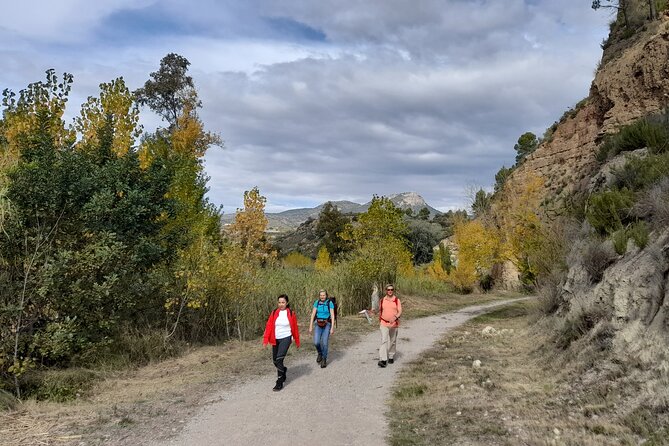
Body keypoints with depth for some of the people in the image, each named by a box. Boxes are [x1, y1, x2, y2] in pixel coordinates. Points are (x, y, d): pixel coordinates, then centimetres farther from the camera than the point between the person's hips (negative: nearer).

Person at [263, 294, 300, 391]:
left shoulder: (291, 313, -3)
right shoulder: (274, 313, 1)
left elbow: (295, 328, 4)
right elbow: (269, 326, -3)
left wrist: (297, 341, 10)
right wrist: (266, 339, -12)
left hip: (286, 338, -4)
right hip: (276, 339, 4)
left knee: (279, 359, -17)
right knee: (275, 361, 10)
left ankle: (279, 383, -7)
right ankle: (283, 370, 44)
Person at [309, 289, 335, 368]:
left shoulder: (330, 303, -9)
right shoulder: (317, 303, -1)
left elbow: (332, 316, -10)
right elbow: (313, 314, -2)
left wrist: (332, 328, -16)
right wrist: (310, 326, -6)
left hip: (327, 324, -2)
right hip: (318, 324, 2)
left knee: (324, 343, -9)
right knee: (316, 342, -12)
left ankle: (324, 360, 9)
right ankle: (320, 353, 19)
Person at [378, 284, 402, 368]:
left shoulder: (397, 300, -1)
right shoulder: (382, 300, 4)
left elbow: (400, 312, -9)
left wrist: (395, 317, -26)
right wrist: (379, 321, 14)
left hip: (394, 324, 0)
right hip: (384, 324, 0)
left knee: (393, 341, 13)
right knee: (384, 341, -12)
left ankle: (391, 357, 31)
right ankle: (383, 360, -18)